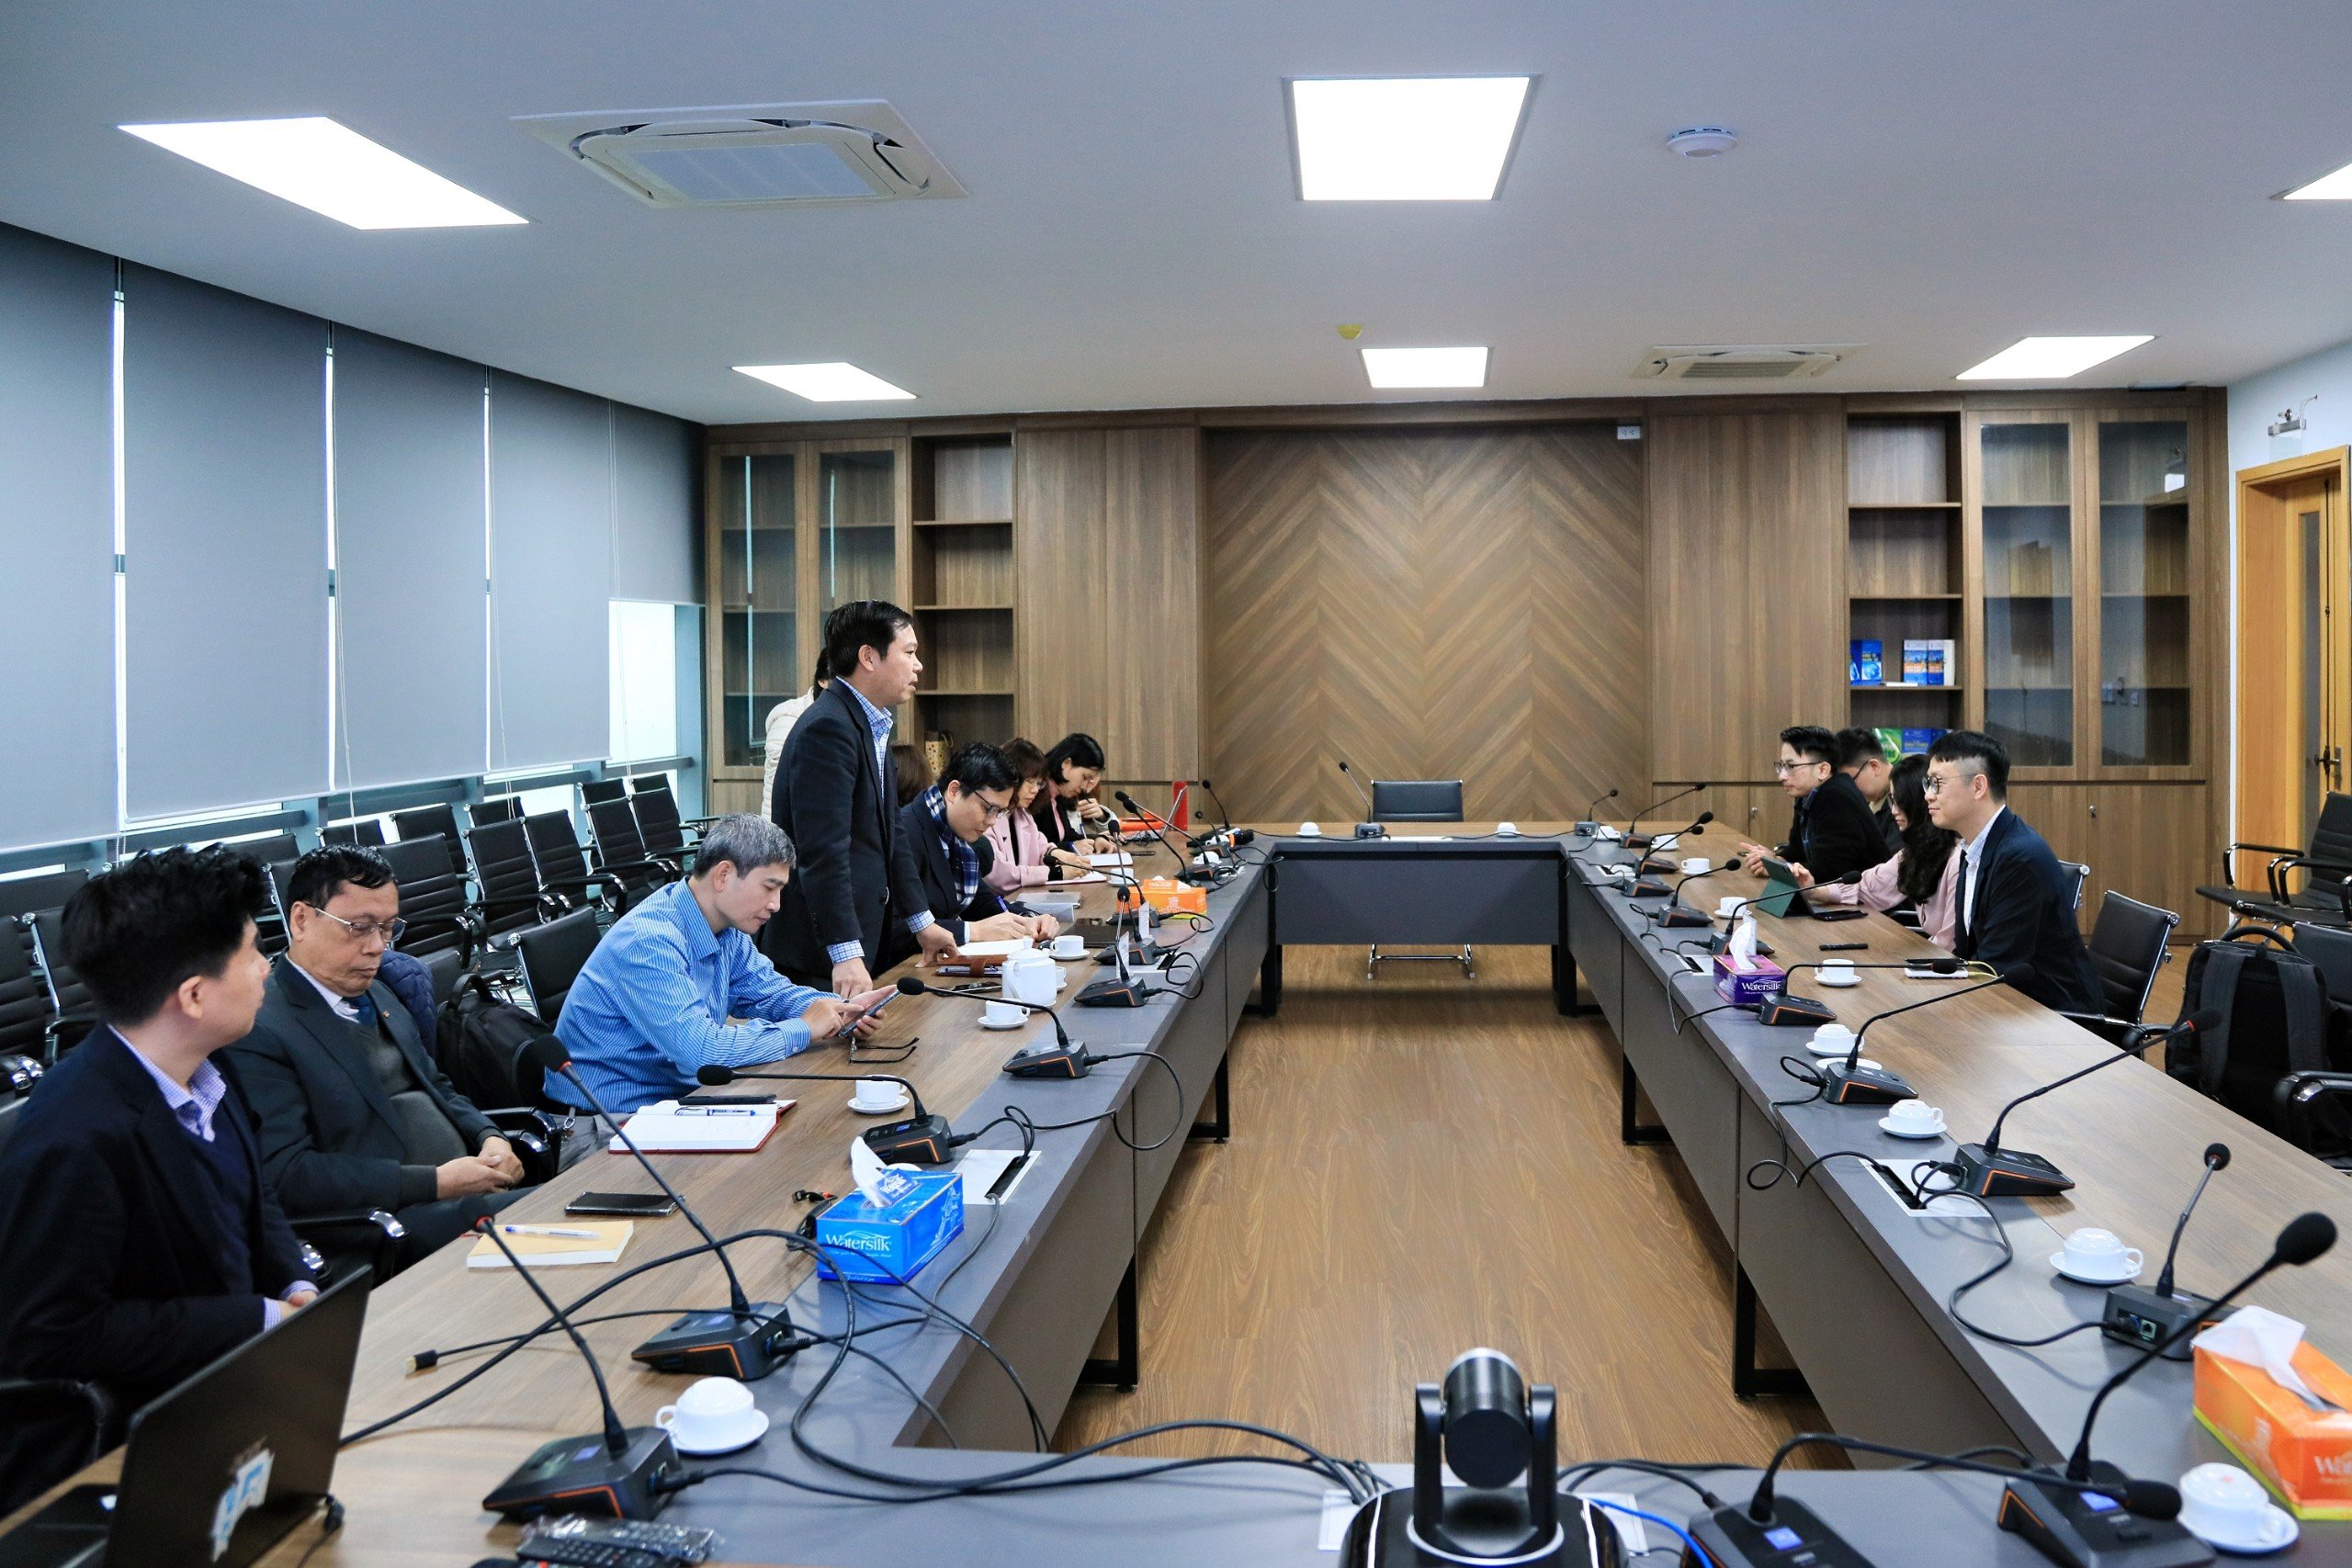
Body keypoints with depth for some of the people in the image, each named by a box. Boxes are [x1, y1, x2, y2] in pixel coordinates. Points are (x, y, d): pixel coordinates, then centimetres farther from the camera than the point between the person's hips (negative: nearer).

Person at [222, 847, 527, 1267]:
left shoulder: (376, 995, 19)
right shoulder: (258, 1030, -10)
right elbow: (286, 1174, -17)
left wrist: (489, 1138, 5)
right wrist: (436, 1183, -19)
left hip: (475, 1191, 9)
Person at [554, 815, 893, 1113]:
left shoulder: (725, 928, 3)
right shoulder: (649, 944, -26)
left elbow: (768, 991, 16)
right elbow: (699, 1049, -34)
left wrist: (842, 1009, -4)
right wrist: (803, 1029, -23)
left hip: (677, 1094, 9)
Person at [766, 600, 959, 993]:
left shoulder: (872, 727, 15)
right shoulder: (827, 728, -18)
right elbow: (824, 851, -24)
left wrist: (921, 923, 23)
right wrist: (847, 955, -27)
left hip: (861, 943, 10)